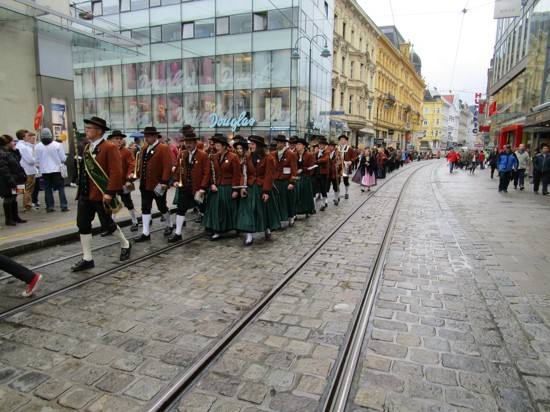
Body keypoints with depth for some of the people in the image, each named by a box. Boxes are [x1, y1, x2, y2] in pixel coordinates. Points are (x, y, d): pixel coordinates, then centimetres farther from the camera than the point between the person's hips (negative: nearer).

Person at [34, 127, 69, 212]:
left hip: (44, 171, 2)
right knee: (61, 188, 4)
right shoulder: (57, 145, -9)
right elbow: (63, 158, -5)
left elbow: (37, 160, 0)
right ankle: (64, 206, 1)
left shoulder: (37, 147, -5)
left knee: (47, 189, 10)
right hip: (56, 170, -2)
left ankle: (49, 206, 12)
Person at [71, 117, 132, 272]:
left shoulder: (110, 148, -13)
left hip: (101, 195, -8)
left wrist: (109, 192, -24)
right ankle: (87, 259, 15)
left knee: (107, 224, 3)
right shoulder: (87, 147, 13)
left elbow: (116, 172, -20)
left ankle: (125, 245, 28)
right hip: (85, 194, 8)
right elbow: (84, 169, 19)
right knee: (83, 225, 6)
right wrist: (81, 189, 14)